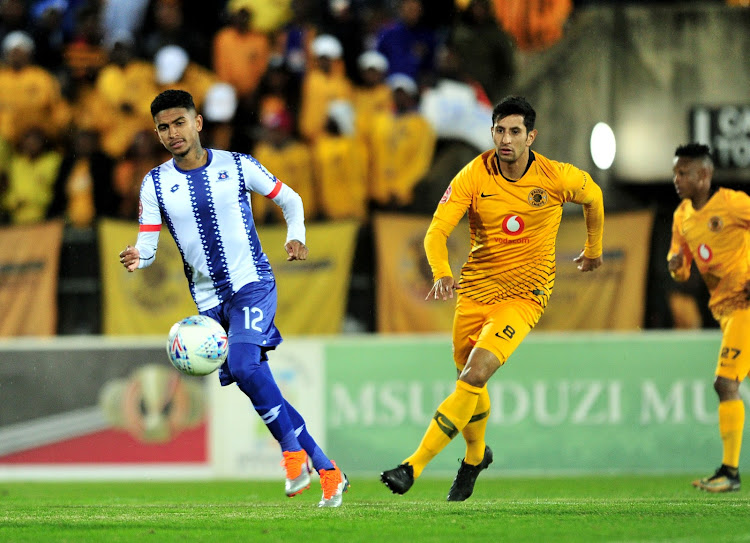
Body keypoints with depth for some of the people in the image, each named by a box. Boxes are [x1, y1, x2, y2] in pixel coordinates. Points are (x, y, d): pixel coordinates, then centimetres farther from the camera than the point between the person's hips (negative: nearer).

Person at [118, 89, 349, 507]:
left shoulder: (237, 166, -2)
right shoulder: (156, 184, 2)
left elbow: (290, 199, 11)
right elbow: (147, 245, -1)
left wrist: (296, 237, -7)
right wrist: (137, 258, -24)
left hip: (253, 285, -4)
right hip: (210, 299, 4)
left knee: (243, 364, -30)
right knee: (261, 390, 1)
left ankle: (293, 450, -16)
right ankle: (327, 471, 10)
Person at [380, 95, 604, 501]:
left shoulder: (556, 177, -12)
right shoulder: (474, 176, -12)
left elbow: (593, 195, 11)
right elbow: (436, 231, -18)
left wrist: (593, 249, 25)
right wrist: (441, 273, -39)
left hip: (524, 296, -3)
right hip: (476, 289, 3)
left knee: (475, 376, -20)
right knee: (468, 376, 16)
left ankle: (414, 466, -21)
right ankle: (476, 454, 47)